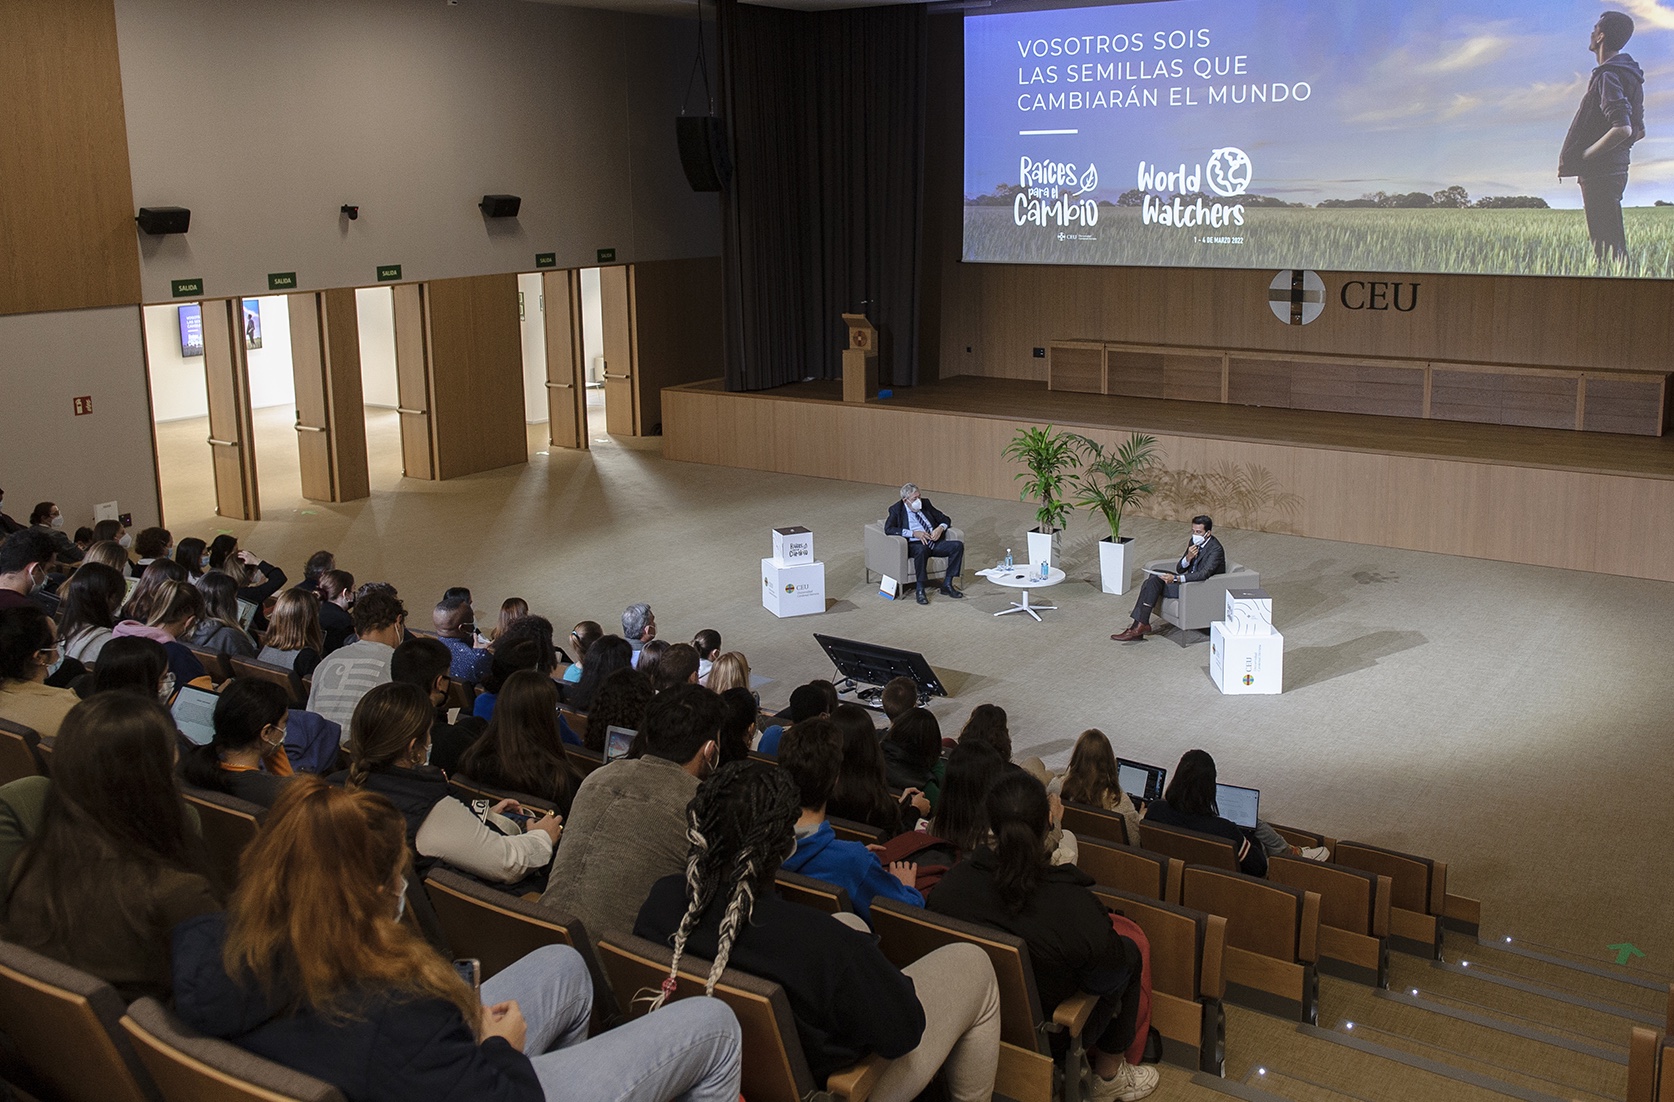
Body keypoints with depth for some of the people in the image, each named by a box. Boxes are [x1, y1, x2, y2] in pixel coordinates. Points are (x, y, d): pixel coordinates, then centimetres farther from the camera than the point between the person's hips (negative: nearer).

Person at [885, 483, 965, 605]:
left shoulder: (925, 503, 14)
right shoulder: (897, 510, 1)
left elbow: (945, 519, 18)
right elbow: (888, 528, -14)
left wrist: (940, 528, -7)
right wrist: (914, 533, -20)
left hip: (934, 543, 5)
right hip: (914, 545, -5)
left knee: (958, 546, -18)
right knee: (922, 549, -40)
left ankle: (947, 584, -12)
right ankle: (920, 590, -31)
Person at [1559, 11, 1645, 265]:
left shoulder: (1608, 77, -16)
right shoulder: (1631, 75, 16)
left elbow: (1621, 129, -28)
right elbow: (1638, 130, 22)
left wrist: (1583, 156, -19)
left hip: (1600, 172, -10)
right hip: (1617, 167, 10)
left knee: (1606, 244, -8)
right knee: (1613, 242, 14)